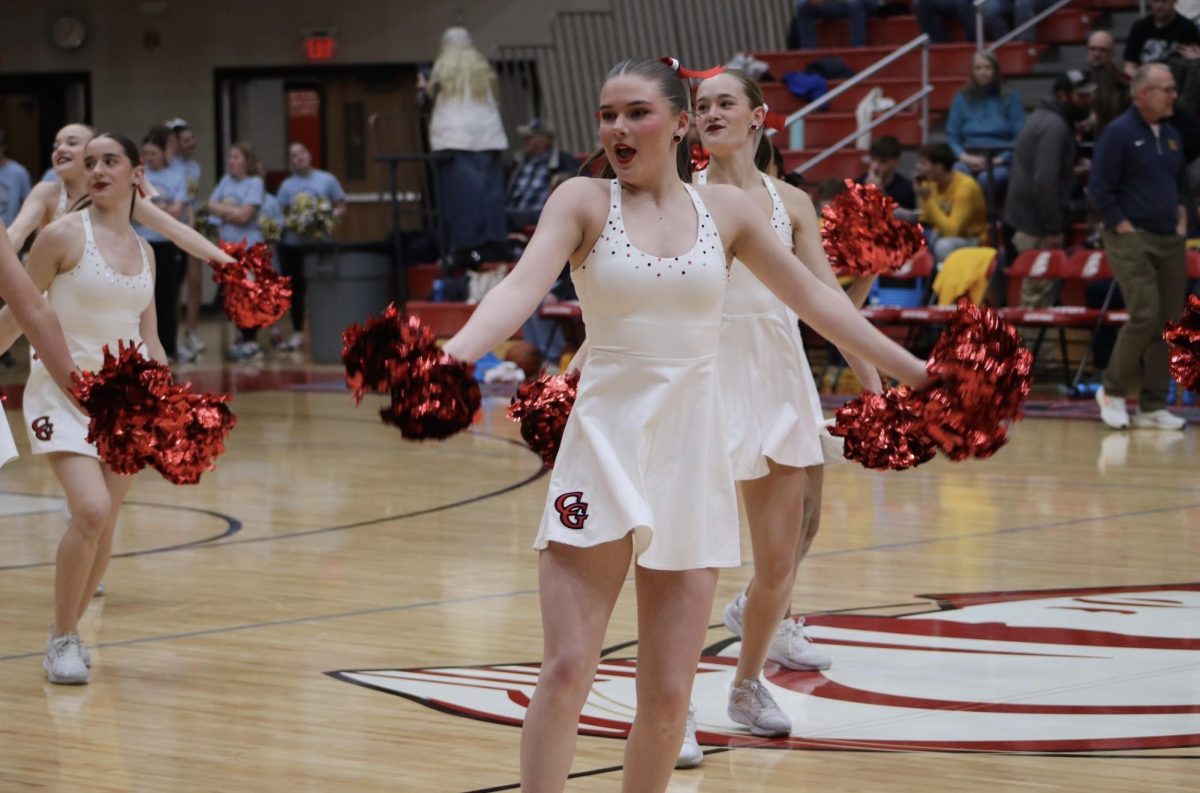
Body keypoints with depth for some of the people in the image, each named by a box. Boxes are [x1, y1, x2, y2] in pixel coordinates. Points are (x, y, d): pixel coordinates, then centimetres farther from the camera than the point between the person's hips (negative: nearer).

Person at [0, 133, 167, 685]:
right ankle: (61, 640, -4)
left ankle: (70, 629, 26)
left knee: (104, 525, 6)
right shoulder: (64, 235, -8)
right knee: (91, 510, -21)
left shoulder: (144, 252, 9)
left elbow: (148, 340, 13)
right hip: (65, 390, -5)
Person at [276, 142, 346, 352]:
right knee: (296, 288, 4)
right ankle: (297, 333, 12)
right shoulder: (287, 185, 7)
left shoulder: (327, 180, 3)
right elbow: (281, 214, 5)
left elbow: (341, 208, 4)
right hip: (293, 243, 2)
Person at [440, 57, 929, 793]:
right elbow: (524, 285, -17)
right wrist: (453, 354, -35)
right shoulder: (584, 201, 0)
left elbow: (815, 298, 16)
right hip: (606, 448, -2)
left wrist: (911, 369, 17)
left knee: (668, 697, 2)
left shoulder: (725, 209, 8)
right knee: (567, 670, -12)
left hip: (692, 454, 2)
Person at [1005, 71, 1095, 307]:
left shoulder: (1047, 118, 15)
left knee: (1036, 289, 16)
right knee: (1038, 294, -7)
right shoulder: (1054, 127, -18)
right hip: (1037, 225, -10)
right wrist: (1053, 230, -22)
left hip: (1027, 218, 10)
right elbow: (1044, 182, -24)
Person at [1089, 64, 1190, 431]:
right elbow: (1099, 190, -10)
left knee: (1169, 321, 3)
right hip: (1132, 238, -7)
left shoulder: (1171, 136, 13)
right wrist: (1124, 226, -12)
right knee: (1145, 315, -16)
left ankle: (1152, 406, 10)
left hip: (1170, 241, 7)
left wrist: (1182, 219, 13)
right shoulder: (1118, 133, -8)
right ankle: (1113, 391, 2)